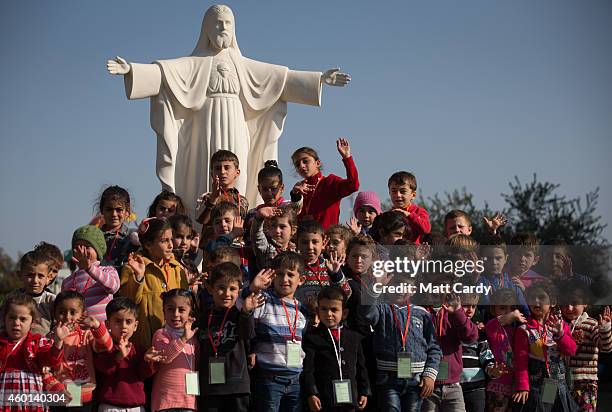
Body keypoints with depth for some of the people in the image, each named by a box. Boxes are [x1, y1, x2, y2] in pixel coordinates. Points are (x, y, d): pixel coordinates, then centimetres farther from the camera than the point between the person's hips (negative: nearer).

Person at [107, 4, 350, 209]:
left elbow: (282, 77, 17)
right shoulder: (195, 63, 8)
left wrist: (319, 79, 13)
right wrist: (130, 69, -22)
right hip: (206, 131, -3)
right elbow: (162, 71, -6)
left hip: (235, 134, 3)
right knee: (205, 190, -11)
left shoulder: (242, 64, 17)